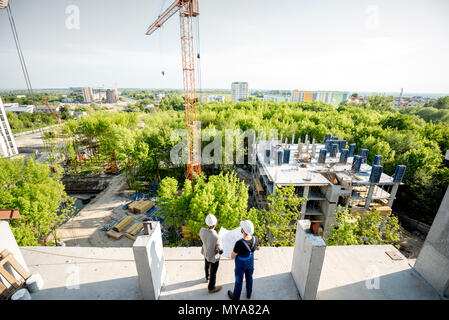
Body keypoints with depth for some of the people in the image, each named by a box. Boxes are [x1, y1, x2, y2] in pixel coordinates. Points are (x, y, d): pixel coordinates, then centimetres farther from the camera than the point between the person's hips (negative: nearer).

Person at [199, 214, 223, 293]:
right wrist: (218, 250, -5)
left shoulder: (202, 230, -29)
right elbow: (221, 251, -25)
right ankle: (211, 288, 49)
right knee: (213, 273, 23)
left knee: (207, 266, 35)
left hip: (205, 252, 5)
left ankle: (207, 278, 65)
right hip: (213, 257, -5)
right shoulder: (216, 238, -44)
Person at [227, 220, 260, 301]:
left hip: (241, 264, -4)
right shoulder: (255, 238, -28)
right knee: (249, 277, 32)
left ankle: (236, 297, 52)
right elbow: (258, 248, -4)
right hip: (250, 262, 4)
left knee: (239, 281, 24)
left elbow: (232, 256, -25)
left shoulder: (239, 243, -43)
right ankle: (248, 294, 59)